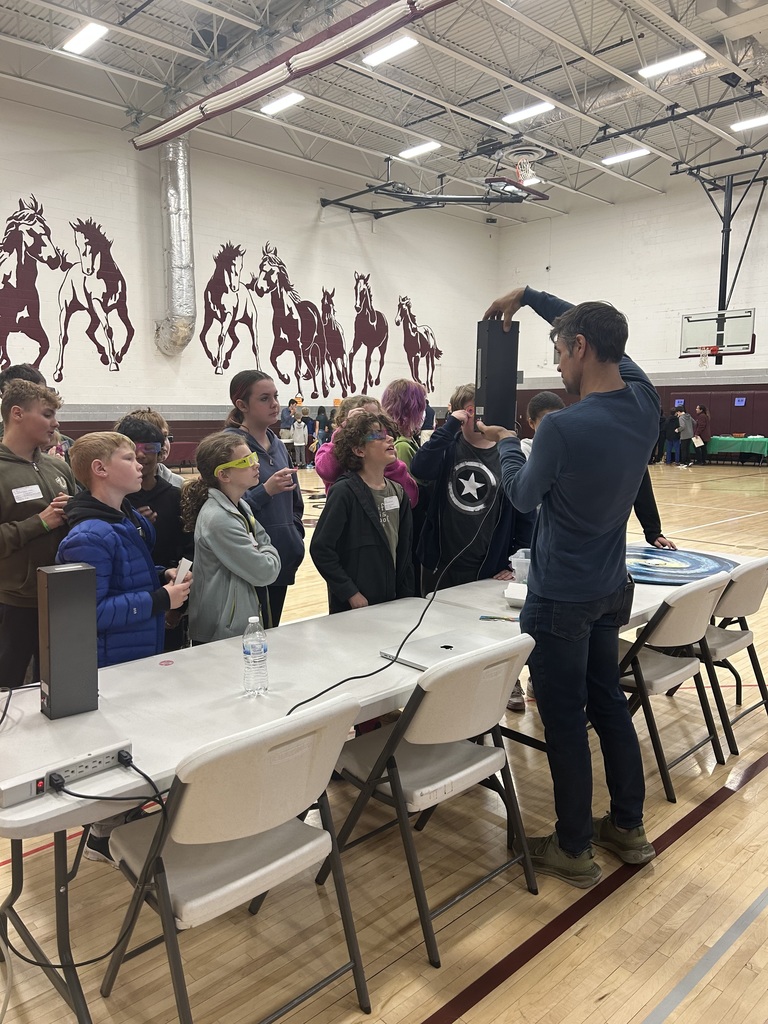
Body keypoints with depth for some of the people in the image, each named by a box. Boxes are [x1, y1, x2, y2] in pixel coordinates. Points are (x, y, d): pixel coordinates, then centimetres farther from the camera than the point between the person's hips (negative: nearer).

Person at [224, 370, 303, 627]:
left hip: (282, 562, 7)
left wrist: (295, 537, 8)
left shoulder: (277, 445, 10)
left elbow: (295, 502, 20)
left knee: (272, 633, 16)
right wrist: (266, 490, -26)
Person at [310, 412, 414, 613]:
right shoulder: (345, 491, -13)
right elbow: (320, 549, -15)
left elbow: (404, 549, 12)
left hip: (391, 602, 6)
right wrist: (351, 593, -16)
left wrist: (406, 595, 8)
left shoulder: (397, 492, 6)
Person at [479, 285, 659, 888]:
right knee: (609, 702, 20)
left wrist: (506, 444, 11)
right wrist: (529, 296, 15)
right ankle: (628, 828, 34)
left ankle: (574, 850, 22)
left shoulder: (563, 427, -25)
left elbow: (524, 495, -7)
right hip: (611, 589, 7)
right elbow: (603, 335, 12)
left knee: (565, 720, 6)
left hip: (561, 598, -7)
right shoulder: (645, 403, -4)